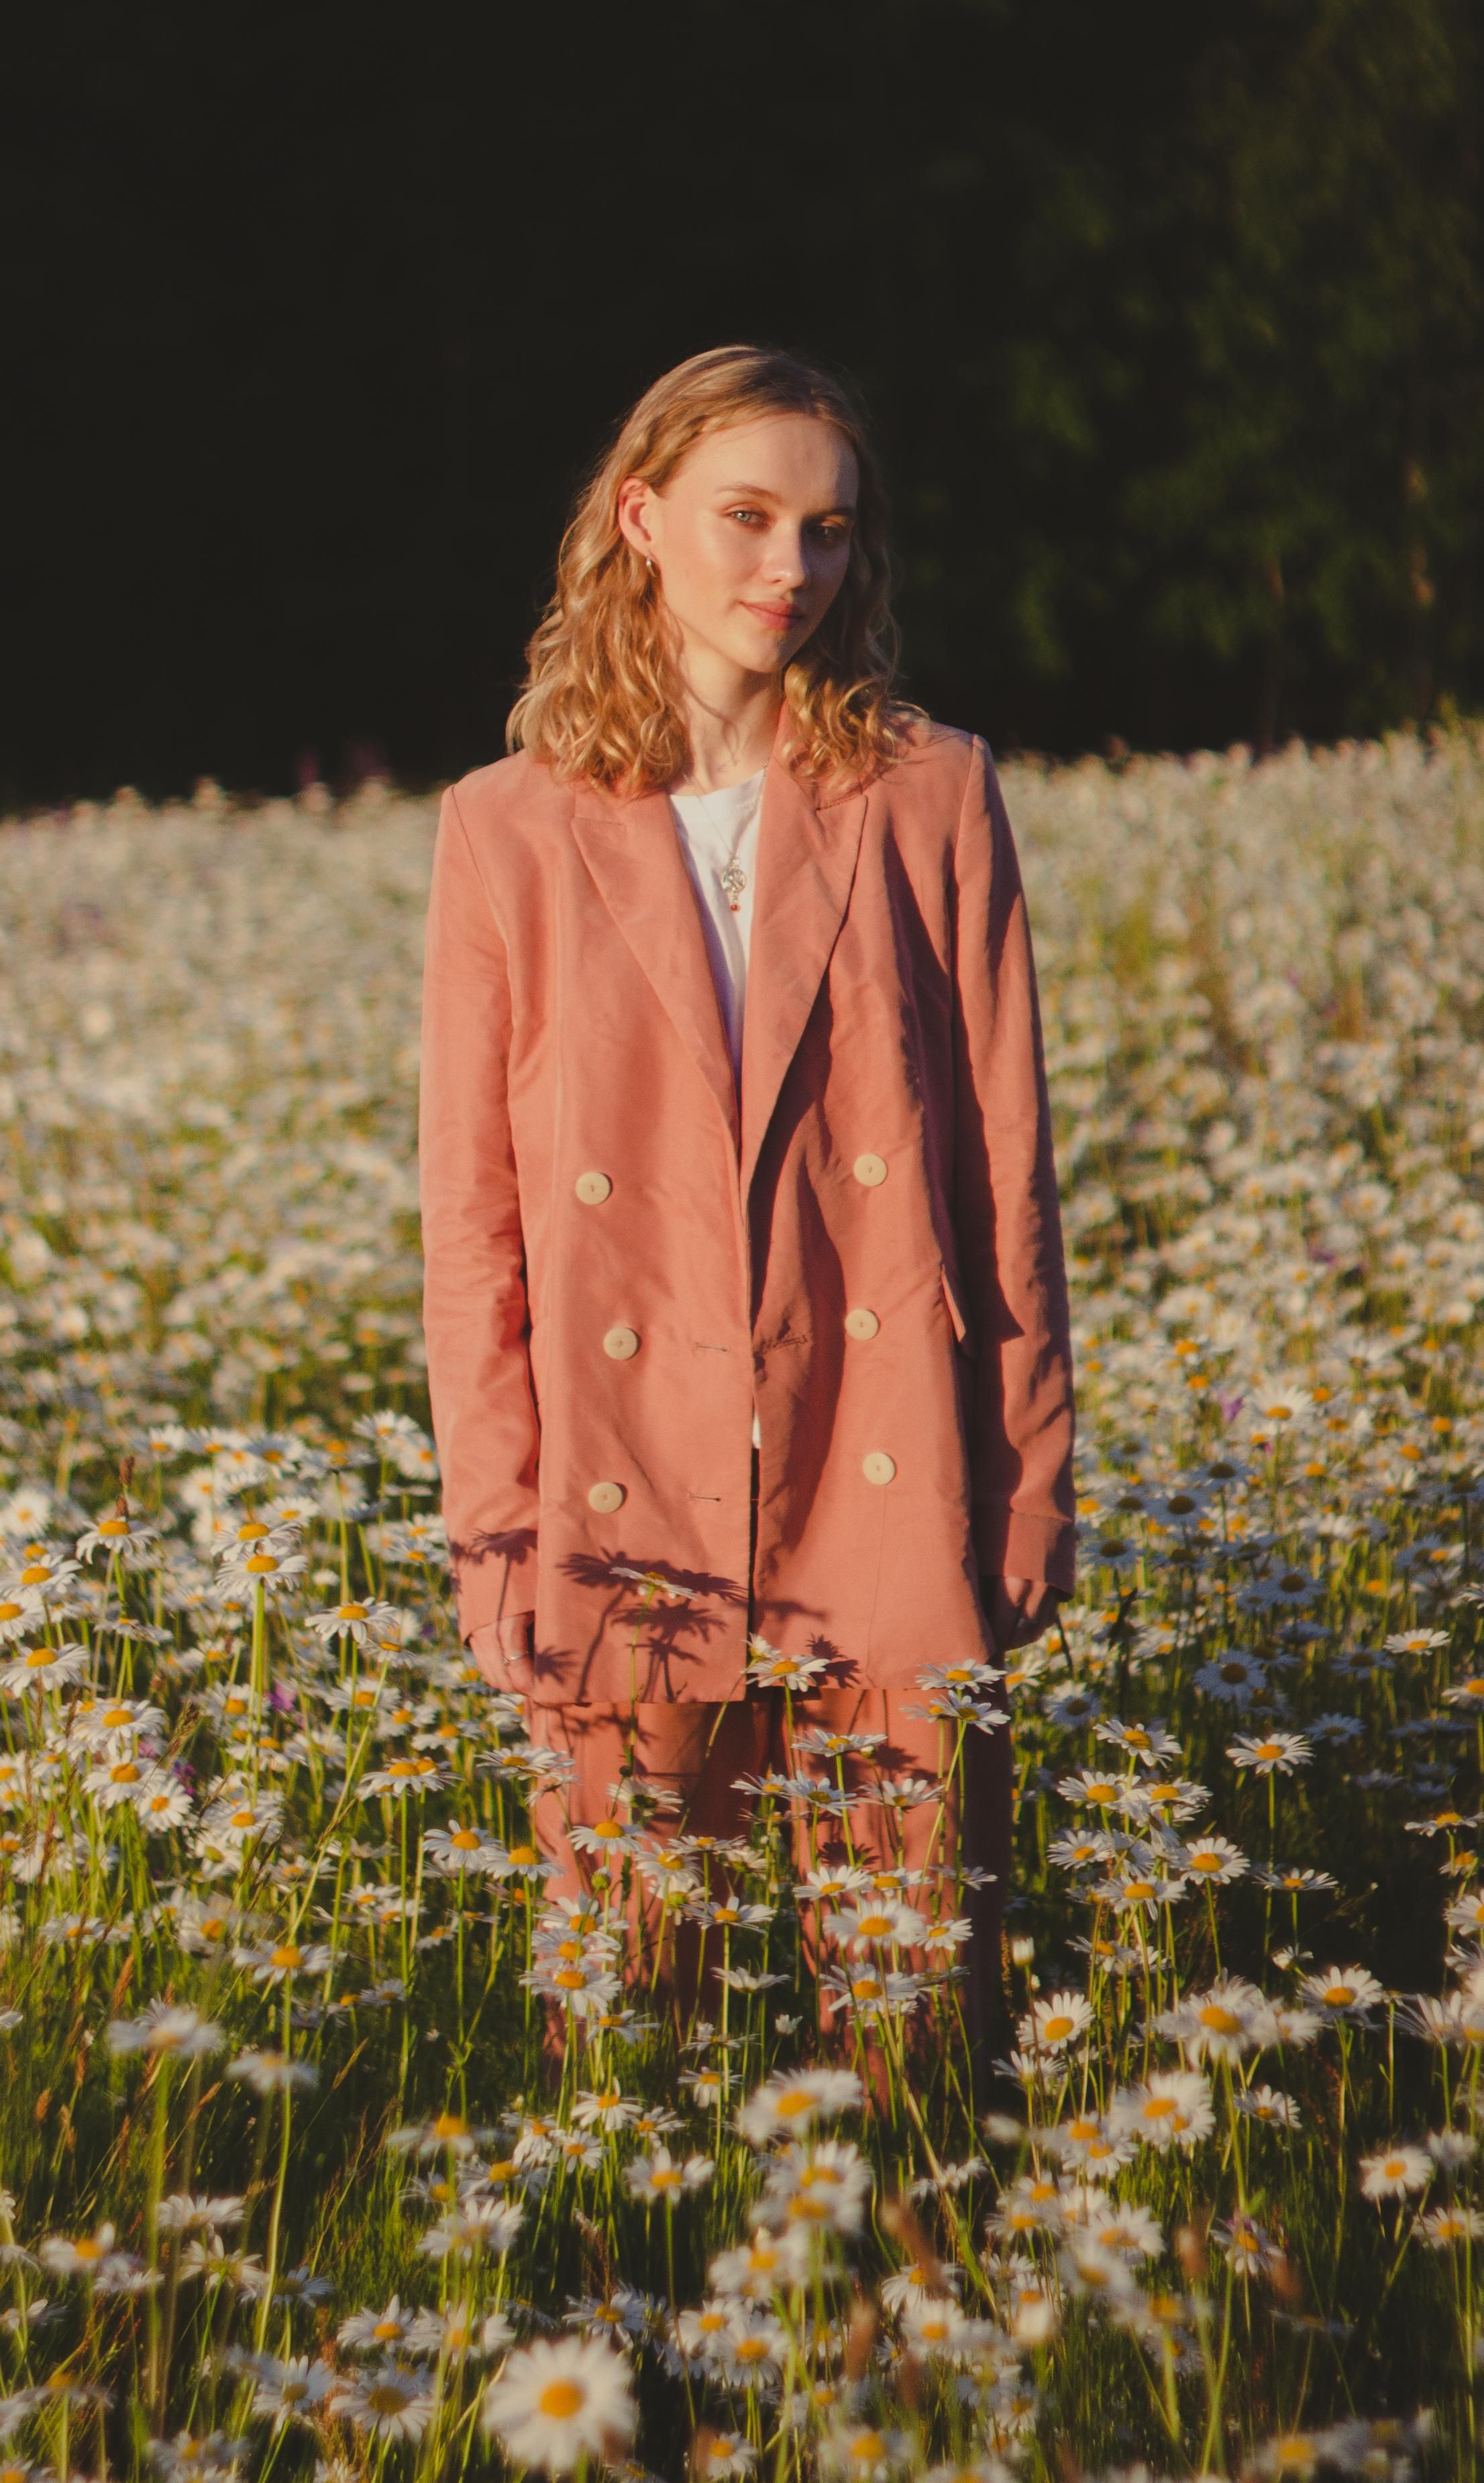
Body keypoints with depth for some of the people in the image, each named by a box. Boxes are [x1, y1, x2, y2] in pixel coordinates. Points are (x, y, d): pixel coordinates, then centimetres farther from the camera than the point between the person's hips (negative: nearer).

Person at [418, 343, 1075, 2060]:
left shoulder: (928, 794, 5)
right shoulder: (509, 832, 4)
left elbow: (1007, 1163, 5)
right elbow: (471, 1211, 4)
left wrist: (1031, 1483, 2)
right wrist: (496, 1525, -1)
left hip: (889, 1520, 0)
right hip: (633, 1525, 0)